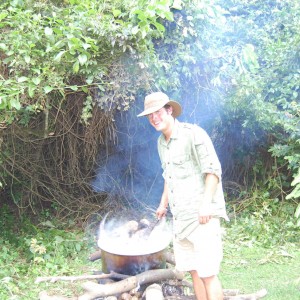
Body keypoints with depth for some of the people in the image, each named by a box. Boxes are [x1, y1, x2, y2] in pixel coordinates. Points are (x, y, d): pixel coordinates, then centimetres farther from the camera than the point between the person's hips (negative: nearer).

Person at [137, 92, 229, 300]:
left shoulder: (193, 134, -10)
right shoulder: (161, 142, 14)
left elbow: (213, 170, -15)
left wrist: (206, 203, -23)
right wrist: (163, 203, 24)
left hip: (202, 214, -8)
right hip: (180, 216, 8)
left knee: (207, 272, -9)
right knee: (192, 269, 11)